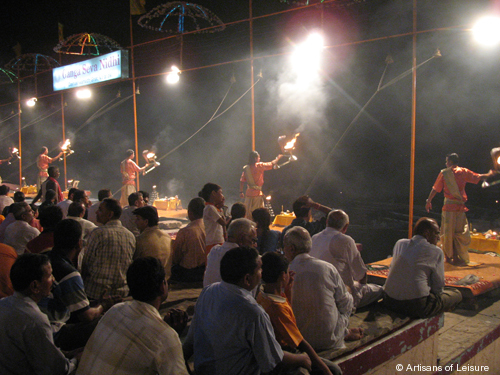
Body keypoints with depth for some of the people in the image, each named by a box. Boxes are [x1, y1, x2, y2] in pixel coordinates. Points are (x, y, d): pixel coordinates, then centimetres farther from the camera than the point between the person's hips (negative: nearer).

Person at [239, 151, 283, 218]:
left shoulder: (246, 168, 5)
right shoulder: (259, 166, -9)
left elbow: (242, 181, 6)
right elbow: (272, 164, -3)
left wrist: (241, 192, 13)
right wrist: (278, 158, 15)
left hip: (248, 193, 5)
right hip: (257, 194, -5)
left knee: (248, 214, 11)